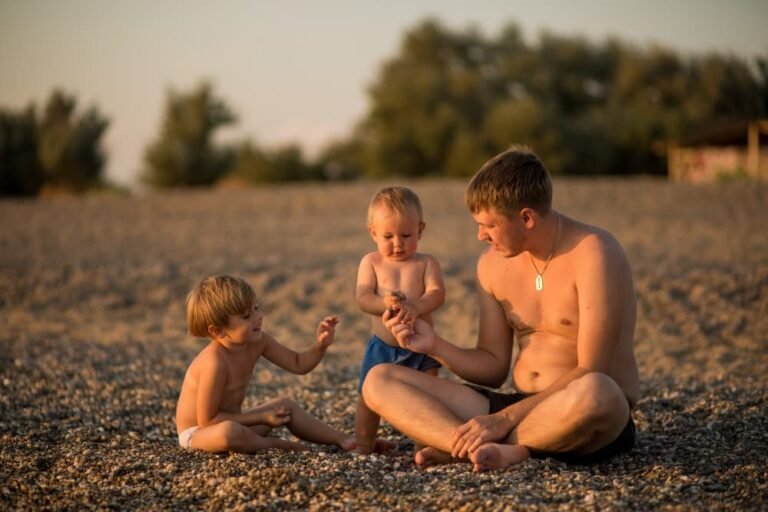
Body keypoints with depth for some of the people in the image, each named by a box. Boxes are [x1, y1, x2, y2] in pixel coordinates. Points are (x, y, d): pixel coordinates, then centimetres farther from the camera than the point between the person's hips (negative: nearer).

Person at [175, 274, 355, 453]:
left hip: (231, 422, 9)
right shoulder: (215, 361, -31)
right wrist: (261, 417, -20)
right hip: (197, 432, -9)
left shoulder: (258, 342, -8)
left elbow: (298, 364, 4)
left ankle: (341, 438, 12)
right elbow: (207, 420, -26)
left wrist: (320, 345, -18)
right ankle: (273, 444, -11)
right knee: (229, 432, -39)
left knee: (285, 406, 12)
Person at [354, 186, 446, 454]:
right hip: (382, 347, 1)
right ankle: (364, 443, 26)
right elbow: (362, 298, -11)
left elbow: (437, 293, -16)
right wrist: (384, 304, -32)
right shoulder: (371, 262, 0)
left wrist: (417, 307, -37)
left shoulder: (426, 262, -2)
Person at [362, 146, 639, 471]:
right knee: (379, 381, -7)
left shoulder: (592, 253, -14)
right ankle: (503, 451, -29)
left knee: (594, 393, -44)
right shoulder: (493, 265, 6)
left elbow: (592, 374, -20)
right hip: (523, 409, 6)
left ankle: (461, 447, -20)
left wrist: (506, 418, -22)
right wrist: (435, 346, -3)